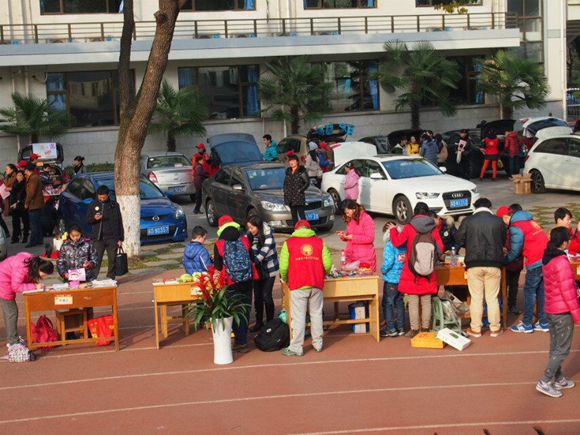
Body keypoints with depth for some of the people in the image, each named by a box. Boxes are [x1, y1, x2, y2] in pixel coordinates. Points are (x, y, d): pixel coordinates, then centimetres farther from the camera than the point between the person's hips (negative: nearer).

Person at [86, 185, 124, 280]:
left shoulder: (114, 205, 5)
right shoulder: (93, 205, 6)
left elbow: (119, 222, 7)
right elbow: (87, 220, 9)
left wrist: (120, 239, 2)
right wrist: (94, 218, -14)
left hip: (112, 238, 0)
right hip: (98, 238, 0)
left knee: (112, 260, 4)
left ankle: (111, 278, 14)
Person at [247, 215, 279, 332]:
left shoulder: (268, 236, -22)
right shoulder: (249, 235, -6)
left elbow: (262, 254, -28)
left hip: (269, 269, -5)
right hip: (257, 269, 5)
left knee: (266, 295, -6)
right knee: (257, 295, 7)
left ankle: (270, 322, 7)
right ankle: (259, 322, 18)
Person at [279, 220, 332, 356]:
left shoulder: (289, 243, 1)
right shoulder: (319, 242, 8)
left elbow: (283, 267, -3)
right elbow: (328, 264, 3)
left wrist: (285, 280, 15)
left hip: (298, 286, -3)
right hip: (316, 286, 3)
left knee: (298, 317, 0)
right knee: (316, 314, 13)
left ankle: (296, 348, 3)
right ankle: (318, 344, 21)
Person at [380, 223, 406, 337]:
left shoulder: (389, 245, -15)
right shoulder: (404, 244, 4)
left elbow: (389, 261, -21)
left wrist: (383, 269, -3)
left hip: (391, 278, -7)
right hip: (402, 278, 7)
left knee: (387, 303, 4)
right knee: (399, 302, 16)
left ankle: (390, 329, 3)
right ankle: (401, 328, 19)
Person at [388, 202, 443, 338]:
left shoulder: (409, 227, -6)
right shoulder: (433, 229, -1)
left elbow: (396, 242, -5)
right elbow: (440, 249, 0)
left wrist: (393, 229, 13)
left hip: (412, 270, -2)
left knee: (413, 301, 3)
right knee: (426, 301, 8)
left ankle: (414, 329, 4)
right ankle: (425, 328, 12)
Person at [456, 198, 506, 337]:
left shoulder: (468, 221, -2)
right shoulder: (498, 221, 2)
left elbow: (459, 240, 2)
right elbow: (503, 241, 13)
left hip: (474, 264, -1)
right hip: (494, 264, 1)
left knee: (476, 298, 6)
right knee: (492, 297, 8)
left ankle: (475, 329, 11)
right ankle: (495, 329, 13)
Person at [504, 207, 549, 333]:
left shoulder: (516, 227, -9)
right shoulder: (530, 220, 18)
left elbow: (515, 251, -5)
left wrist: (503, 261, 10)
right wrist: (508, 254, 21)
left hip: (536, 262, -8)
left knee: (529, 291, 2)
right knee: (542, 291, 14)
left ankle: (527, 325, 8)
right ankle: (544, 323, 18)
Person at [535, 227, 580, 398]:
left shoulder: (547, 259, 4)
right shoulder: (562, 262, -22)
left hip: (550, 310, 9)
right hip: (563, 312, -9)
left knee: (555, 347, 17)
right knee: (562, 349, 1)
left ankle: (558, 380, 28)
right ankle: (545, 382, 1)